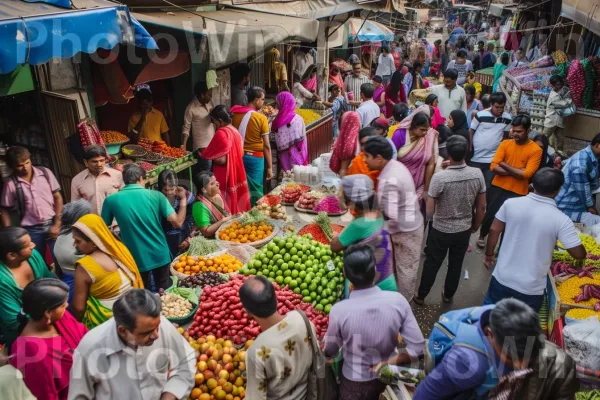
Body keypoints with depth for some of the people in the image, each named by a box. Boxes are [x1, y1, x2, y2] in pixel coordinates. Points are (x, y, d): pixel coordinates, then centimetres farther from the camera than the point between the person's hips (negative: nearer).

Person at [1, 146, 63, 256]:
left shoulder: (45, 172, -3)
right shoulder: (10, 183, -5)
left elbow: (57, 197, 1)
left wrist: (57, 224, -4)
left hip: (51, 224, 1)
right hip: (31, 230, 0)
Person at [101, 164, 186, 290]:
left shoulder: (111, 200, -8)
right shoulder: (156, 195, -9)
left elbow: (102, 229, 4)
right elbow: (177, 223, -12)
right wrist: (183, 199, 1)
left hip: (136, 258, 0)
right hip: (160, 254, 0)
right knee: (165, 291, 22)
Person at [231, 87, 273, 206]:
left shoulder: (235, 115, 2)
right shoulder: (261, 118, -12)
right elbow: (266, 145, -11)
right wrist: (270, 167, -7)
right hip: (255, 158, -5)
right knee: (255, 192, 5)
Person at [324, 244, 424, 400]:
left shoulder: (339, 310, -28)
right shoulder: (397, 300, -23)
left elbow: (329, 351, -11)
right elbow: (417, 346, -18)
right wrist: (387, 363, -10)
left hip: (355, 382, -2)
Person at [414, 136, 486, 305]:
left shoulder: (439, 177, -25)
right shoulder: (477, 174, -13)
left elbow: (429, 212, -19)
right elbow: (481, 207, -3)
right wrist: (475, 226, 13)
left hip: (441, 230, -3)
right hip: (464, 230, 3)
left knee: (431, 264, 15)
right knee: (456, 265, 22)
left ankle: (420, 296, 31)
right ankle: (448, 295, 41)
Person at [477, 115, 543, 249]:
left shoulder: (535, 150, -9)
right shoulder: (505, 144, -1)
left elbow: (526, 174, -19)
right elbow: (494, 167, -10)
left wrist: (504, 165, -12)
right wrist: (516, 171, -18)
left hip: (518, 192, -2)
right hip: (498, 187, 2)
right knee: (490, 214, 11)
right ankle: (482, 236, 38)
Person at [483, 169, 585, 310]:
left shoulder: (511, 203, -11)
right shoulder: (561, 220, -18)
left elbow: (494, 231, -1)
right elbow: (579, 254, -12)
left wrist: (489, 254, 15)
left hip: (502, 278, 2)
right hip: (531, 288, -2)